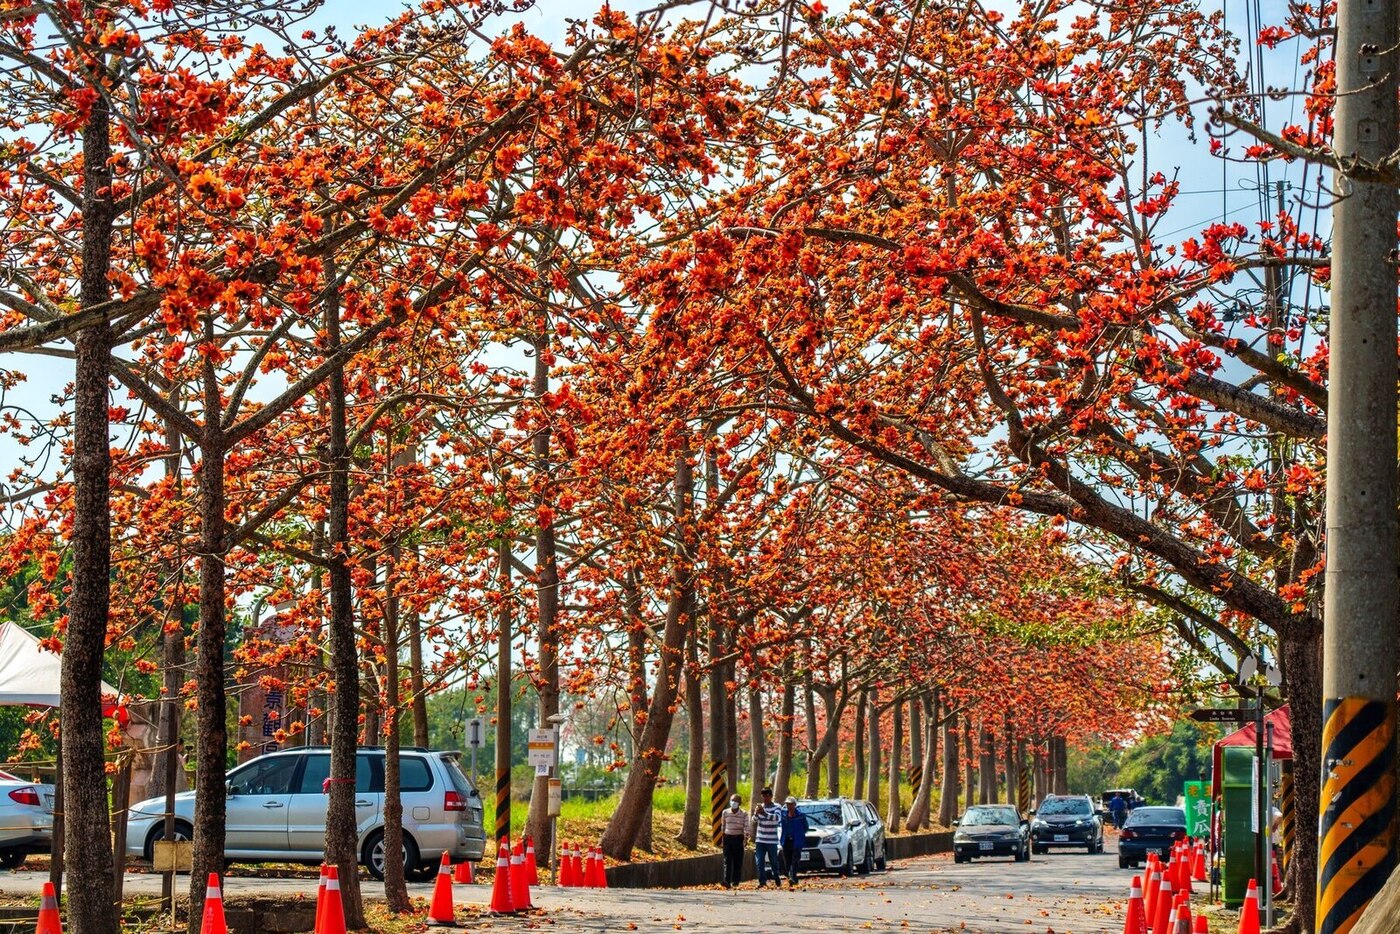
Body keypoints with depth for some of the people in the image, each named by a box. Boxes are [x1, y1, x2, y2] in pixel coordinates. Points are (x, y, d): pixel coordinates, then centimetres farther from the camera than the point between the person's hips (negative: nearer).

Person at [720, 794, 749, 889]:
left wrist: (746, 836, -24)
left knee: (738, 861, 3)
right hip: (728, 838, 1)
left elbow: (746, 827, -7)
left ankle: (735, 881, 14)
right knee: (727, 860, -8)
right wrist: (723, 838, 14)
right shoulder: (725, 812, 4)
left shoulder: (744, 814, -3)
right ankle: (727, 881, -17)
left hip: (738, 838, -1)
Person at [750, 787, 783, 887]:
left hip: (772, 841, -3)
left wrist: (764, 813, -35)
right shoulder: (759, 807, 8)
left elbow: (777, 818, -22)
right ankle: (762, 881, 0)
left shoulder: (776, 808, -3)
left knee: (773, 862, 3)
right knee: (759, 861, -4)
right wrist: (756, 813, -21)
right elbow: (754, 820, 1)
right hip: (760, 840, 3)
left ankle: (777, 881, 17)